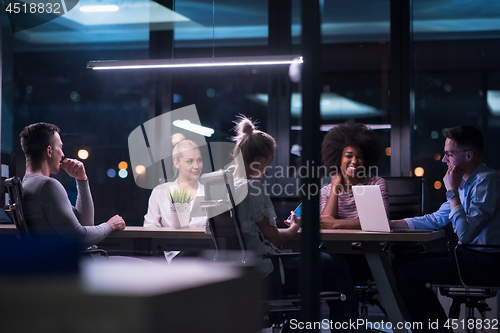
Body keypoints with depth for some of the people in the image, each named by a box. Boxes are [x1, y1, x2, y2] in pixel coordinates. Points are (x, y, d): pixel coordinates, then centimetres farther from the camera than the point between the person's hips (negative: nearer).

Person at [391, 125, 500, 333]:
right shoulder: (465, 182, 14)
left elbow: (465, 233, -23)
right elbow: (437, 220, 20)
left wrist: (452, 192, -15)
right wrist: (390, 224, 14)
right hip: (470, 254, 10)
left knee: (406, 274, -18)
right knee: (401, 263, 12)